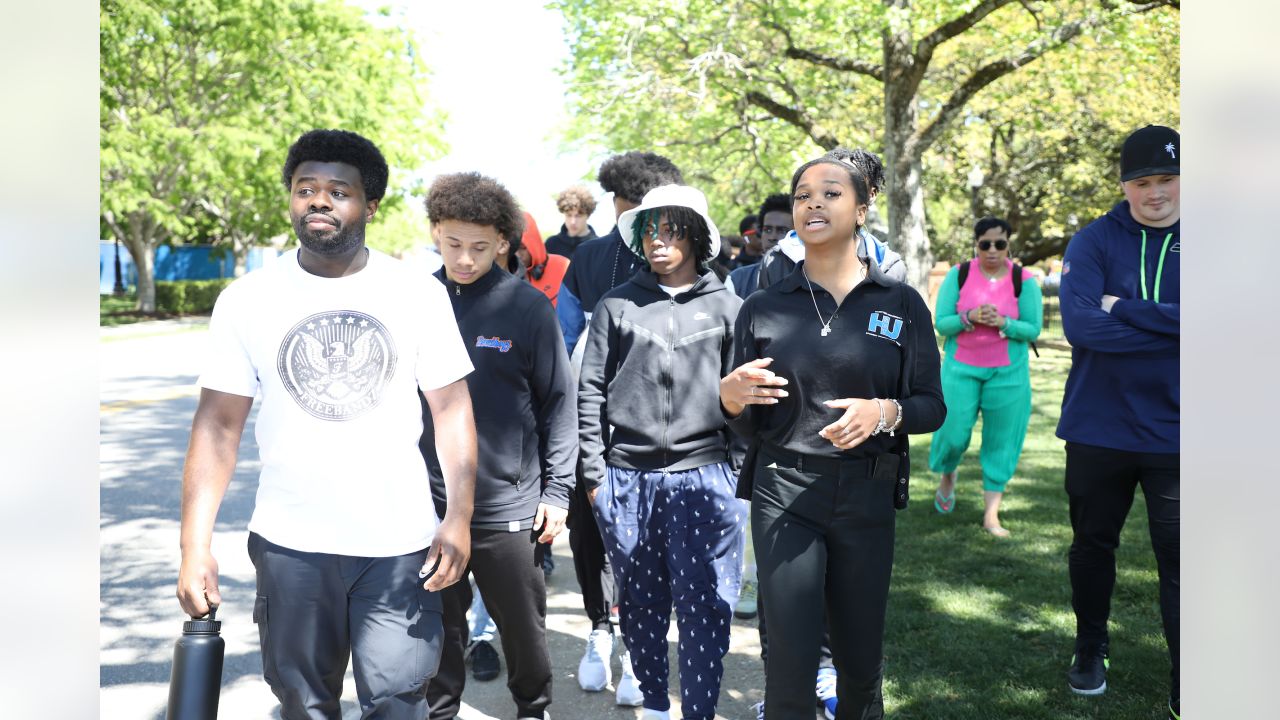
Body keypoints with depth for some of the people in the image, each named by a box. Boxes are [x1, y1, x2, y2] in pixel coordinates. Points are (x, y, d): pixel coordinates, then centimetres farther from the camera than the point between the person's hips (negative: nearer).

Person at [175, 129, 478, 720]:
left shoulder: (419, 295, -3)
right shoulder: (247, 300, -2)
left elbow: (451, 407, 0)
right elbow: (219, 425, -1)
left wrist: (460, 517, -8)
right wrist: (195, 546, -7)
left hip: (400, 542, -1)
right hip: (290, 544, 1)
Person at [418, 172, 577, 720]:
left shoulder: (528, 306, -6)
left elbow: (560, 403, -3)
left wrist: (557, 490, -4)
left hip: (510, 505, -2)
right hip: (428, 501, 2)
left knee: (523, 625, 14)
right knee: (438, 626, 16)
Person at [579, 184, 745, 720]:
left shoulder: (726, 307, 5)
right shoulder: (616, 306, 5)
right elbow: (590, 392, 5)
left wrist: (741, 468, 2)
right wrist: (593, 473, 0)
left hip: (704, 478, -1)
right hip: (626, 479, 1)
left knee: (704, 609, 0)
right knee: (641, 605, 13)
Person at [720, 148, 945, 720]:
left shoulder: (902, 305, 2)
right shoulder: (763, 308, 3)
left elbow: (932, 405, 3)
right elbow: (748, 425, 7)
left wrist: (886, 412, -17)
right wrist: (732, 397, -16)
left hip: (866, 497, 1)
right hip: (784, 496, -1)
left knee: (861, 660, 14)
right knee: (790, 667, -5)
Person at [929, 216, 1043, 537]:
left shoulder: (1024, 280, -4)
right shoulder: (958, 275, -2)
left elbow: (1033, 329, -5)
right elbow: (941, 323, -4)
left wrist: (1002, 323, -22)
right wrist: (969, 318, -22)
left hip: (1008, 373, 0)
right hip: (961, 368, 0)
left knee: (1000, 441, 3)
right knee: (954, 433, 0)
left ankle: (991, 514, 11)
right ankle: (948, 475, 35)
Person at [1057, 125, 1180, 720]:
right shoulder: (1095, 241, -3)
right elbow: (1079, 324, -18)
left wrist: (1123, 309, -18)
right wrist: (1167, 327, -18)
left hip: (1172, 432, 0)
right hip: (1097, 429, 1)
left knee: (1179, 560, 3)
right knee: (1093, 543, 17)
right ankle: (1090, 650, 38)